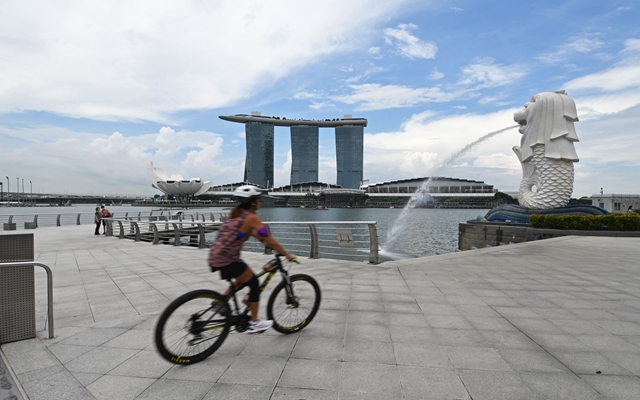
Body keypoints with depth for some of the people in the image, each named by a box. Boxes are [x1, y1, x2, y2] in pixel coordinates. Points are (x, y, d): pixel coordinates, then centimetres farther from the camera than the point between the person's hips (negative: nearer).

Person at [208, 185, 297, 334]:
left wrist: (262, 239, 31)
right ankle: (254, 324, 18)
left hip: (215, 257, 8)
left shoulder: (235, 214, 10)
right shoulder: (251, 218, -14)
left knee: (243, 278, 28)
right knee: (254, 284, 8)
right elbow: (270, 241, -12)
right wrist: (287, 255, -3)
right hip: (227, 261, -8)